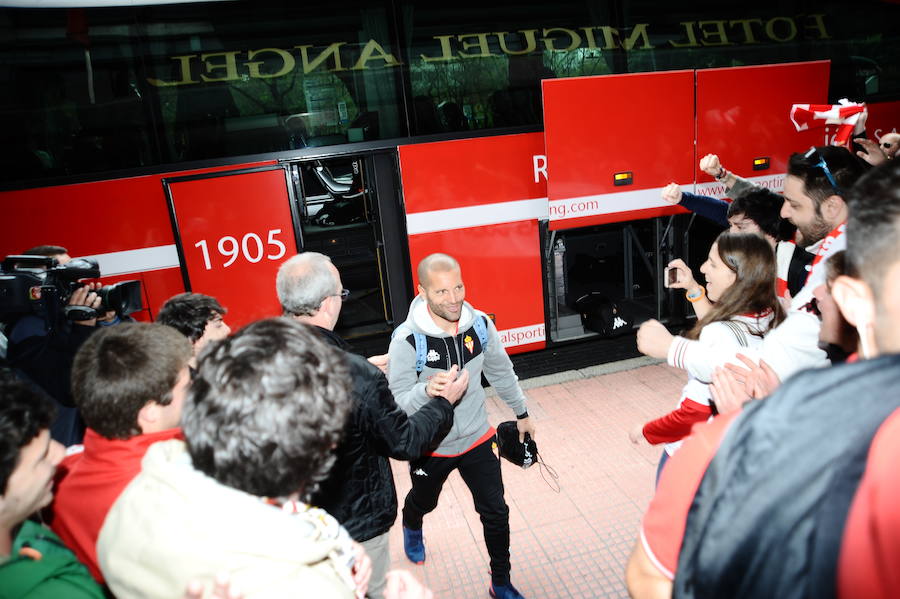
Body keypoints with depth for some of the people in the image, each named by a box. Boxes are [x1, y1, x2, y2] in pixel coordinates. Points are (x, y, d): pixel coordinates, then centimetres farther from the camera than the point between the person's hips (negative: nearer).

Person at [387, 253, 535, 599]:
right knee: (423, 502, 27)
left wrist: (521, 413, 14)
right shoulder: (407, 340, -27)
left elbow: (501, 373, 3)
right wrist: (427, 390, -45)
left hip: (477, 439, 2)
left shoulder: (480, 324, -14)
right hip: (430, 447, -1)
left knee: (496, 513, 7)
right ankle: (412, 529, 65)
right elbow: (397, 402, -24)